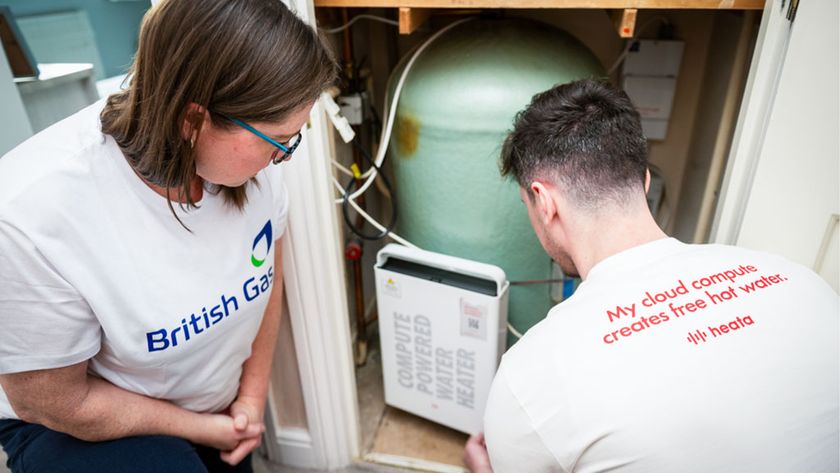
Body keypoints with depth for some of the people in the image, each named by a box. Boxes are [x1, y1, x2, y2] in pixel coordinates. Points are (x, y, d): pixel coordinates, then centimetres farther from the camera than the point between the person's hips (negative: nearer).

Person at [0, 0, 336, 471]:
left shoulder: (250, 154, -21)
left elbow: (268, 280, -4)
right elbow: (59, 404, -19)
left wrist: (252, 397, 0)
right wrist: (200, 428, -11)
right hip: (80, 423, -3)